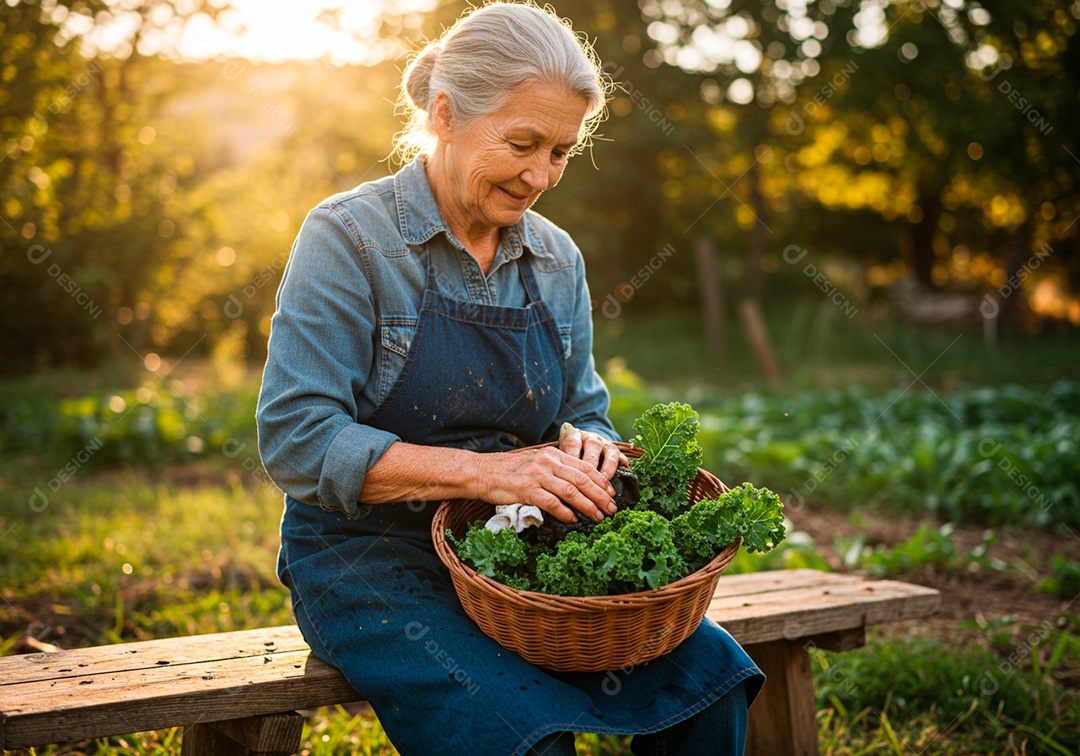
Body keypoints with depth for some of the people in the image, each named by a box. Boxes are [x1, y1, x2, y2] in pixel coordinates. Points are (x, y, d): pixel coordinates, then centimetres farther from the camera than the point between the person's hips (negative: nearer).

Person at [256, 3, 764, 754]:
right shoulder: (349, 237, -10)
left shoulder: (556, 260, 8)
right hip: (368, 560, -5)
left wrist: (588, 450, -11)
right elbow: (296, 440, -17)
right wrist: (482, 472, -27)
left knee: (709, 674, -16)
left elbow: (586, 414, 15)